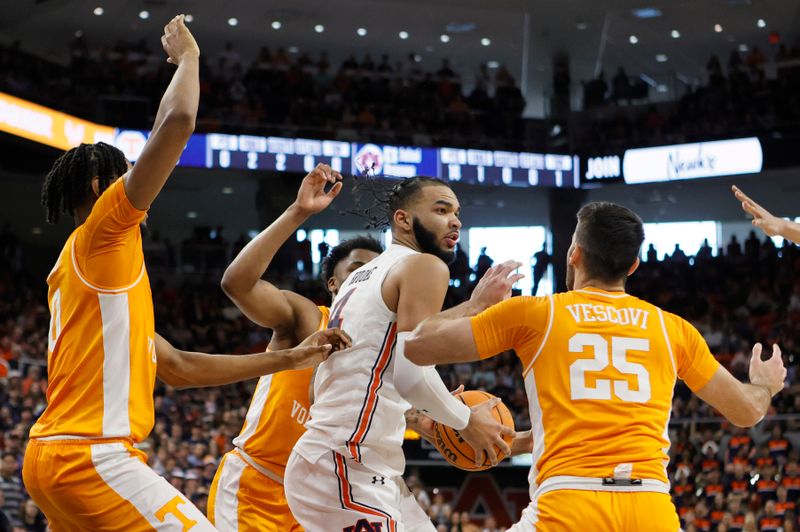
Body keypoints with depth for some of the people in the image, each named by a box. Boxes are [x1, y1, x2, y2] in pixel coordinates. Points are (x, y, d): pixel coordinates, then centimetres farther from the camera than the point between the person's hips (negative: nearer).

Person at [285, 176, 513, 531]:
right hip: (344, 466, -10)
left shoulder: (362, 276, 22)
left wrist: (418, 419, 23)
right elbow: (412, 374, -19)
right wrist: (467, 421, -3)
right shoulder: (425, 266, -6)